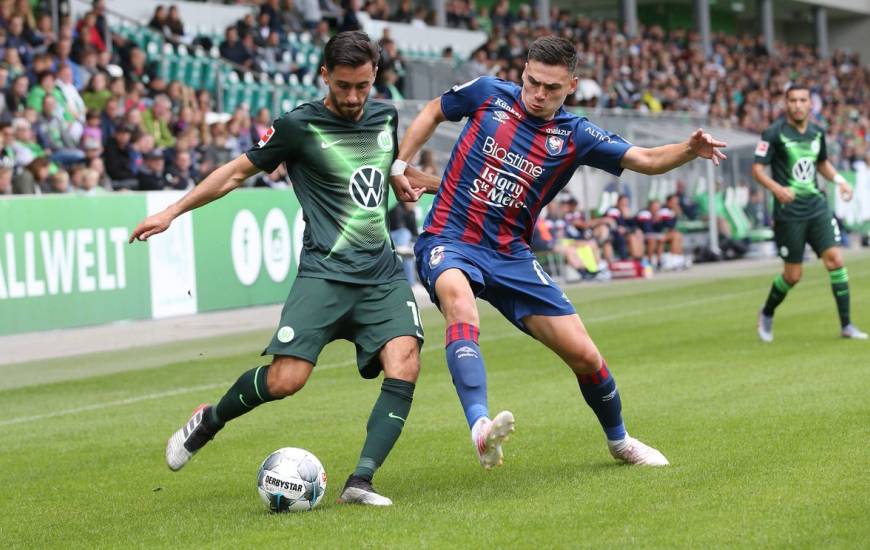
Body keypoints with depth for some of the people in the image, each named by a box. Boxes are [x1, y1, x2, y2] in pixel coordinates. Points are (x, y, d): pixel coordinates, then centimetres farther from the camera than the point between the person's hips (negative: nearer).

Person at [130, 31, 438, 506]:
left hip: (383, 275, 4)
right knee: (285, 380, -16)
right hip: (325, 273, -4)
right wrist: (172, 212, 3)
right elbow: (239, 171, 5)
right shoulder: (299, 126, -5)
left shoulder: (384, 117, 10)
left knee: (404, 363, -21)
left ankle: (360, 482, -17)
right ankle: (210, 420, 16)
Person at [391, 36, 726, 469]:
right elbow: (433, 112, 16)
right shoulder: (489, 94, -1)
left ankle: (618, 440, 31)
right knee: (459, 302, -40)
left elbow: (645, 160, -5)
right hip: (448, 241, -3)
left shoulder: (574, 136, 1)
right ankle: (480, 428, -56)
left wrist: (690, 149, -24)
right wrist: (398, 165, 6)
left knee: (584, 355, 1)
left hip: (510, 256, 3)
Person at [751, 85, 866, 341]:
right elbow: (757, 168, -10)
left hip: (817, 207, 4)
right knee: (793, 275, 0)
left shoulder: (817, 132, 8)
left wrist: (839, 179, 6)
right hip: (788, 212, -4)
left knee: (835, 259, -9)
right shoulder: (774, 133, -9)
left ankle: (846, 325, -3)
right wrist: (776, 187, -28)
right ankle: (767, 314, 29)